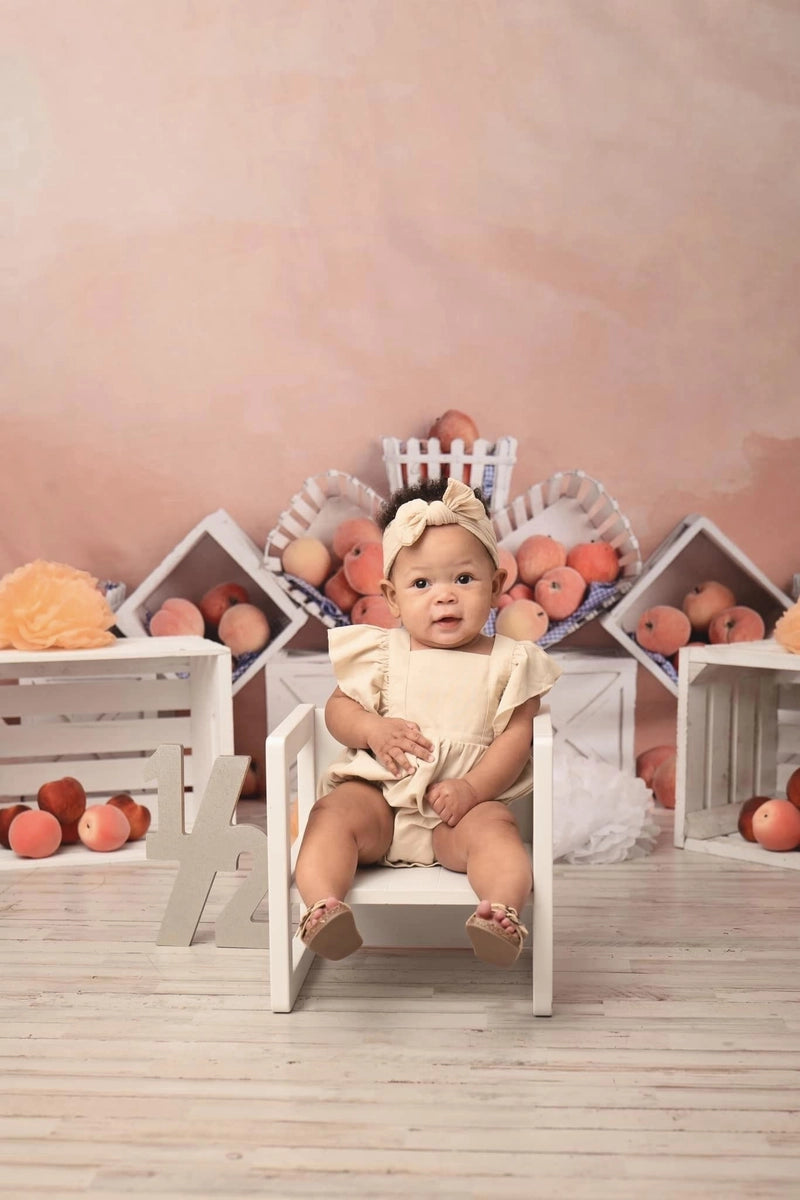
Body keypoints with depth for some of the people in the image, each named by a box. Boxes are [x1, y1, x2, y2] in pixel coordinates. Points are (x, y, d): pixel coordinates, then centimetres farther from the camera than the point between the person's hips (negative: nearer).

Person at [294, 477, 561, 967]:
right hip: (377, 793, 1)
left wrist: (472, 788, -17)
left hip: (467, 801, -1)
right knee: (333, 814, -26)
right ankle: (321, 907, -38)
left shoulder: (508, 661, 3)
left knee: (493, 829, -30)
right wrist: (372, 730, -13)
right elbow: (338, 707, 9)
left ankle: (504, 911, -43)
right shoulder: (381, 652, 6)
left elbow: (517, 735, -3)